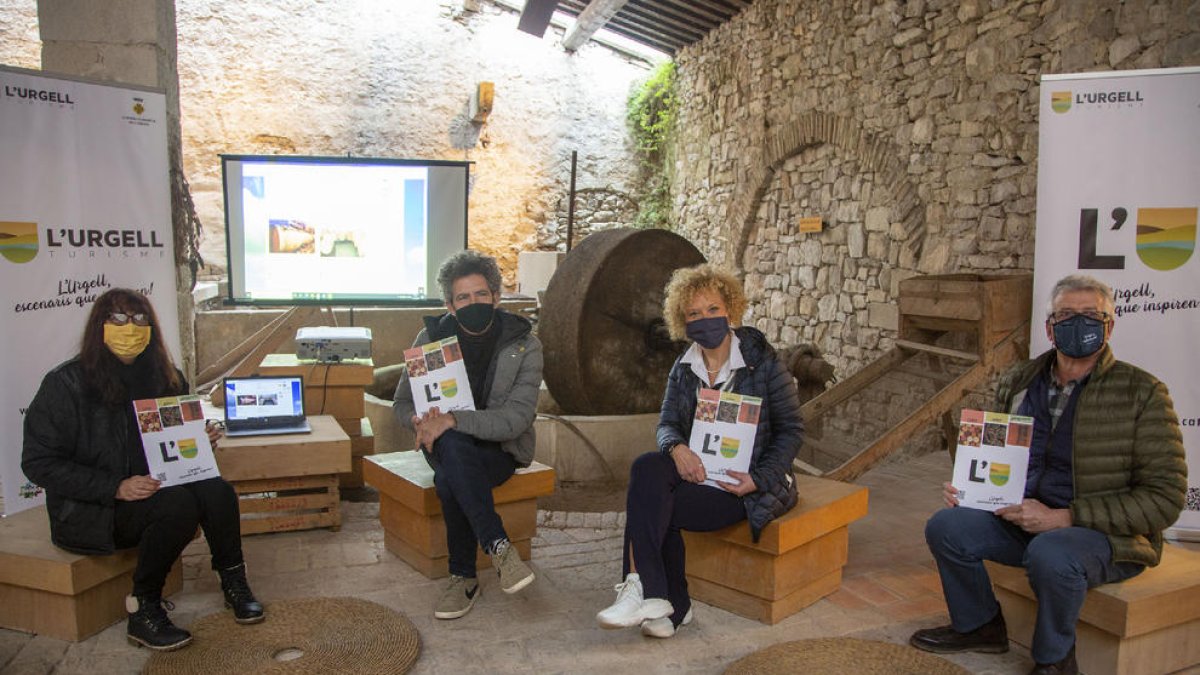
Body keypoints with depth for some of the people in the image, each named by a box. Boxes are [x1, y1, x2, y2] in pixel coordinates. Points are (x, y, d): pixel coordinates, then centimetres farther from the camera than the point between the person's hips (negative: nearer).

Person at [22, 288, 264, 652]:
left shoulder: (164, 377, 6)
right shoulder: (67, 384, -11)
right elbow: (39, 462, -13)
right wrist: (116, 487, -23)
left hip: (155, 488, 5)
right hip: (90, 510, -5)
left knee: (217, 491, -24)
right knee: (179, 505, -32)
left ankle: (234, 585, -7)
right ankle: (143, 612, -17)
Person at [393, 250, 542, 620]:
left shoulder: (524, 345, -8)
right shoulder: (432, 337, 0)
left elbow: (516, 417, -18)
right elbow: (402, 403, 7)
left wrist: (452, 420, -30)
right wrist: (421, 420, -19)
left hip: (500, 448, -2)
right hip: (448, 445, 2)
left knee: (449, 482, -34)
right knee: (452, 447, -36)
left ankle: (463, 578, -18)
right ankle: (499, 547, -32)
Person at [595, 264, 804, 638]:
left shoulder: (762, 363, -5)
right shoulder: (683, 368, 9)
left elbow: (792, 429, -3)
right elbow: (667, 423, 4)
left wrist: (759, 479, -17)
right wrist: (677, 448, -21)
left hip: (745, 484, -5)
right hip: (697, 470, 5)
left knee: (656, 507, -26)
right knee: (646, 467, -27)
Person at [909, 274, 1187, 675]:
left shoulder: (1141, 392, -10)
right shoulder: (1019, 383, 6)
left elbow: (1164, 496, -13)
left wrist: (1063, 517, -21)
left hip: (1107, 535, -5)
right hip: (1022, 520, 5)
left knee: (1049, 553, -35)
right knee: (946, 526, -14)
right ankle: (979, 626, 13)